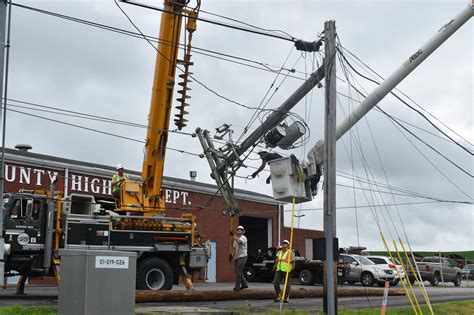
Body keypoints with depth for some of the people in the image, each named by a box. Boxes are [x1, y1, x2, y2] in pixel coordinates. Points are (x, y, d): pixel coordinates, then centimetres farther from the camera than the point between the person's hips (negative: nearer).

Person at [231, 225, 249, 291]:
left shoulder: (243, 238, -9)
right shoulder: (236, 238, 18)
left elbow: (239, 241, -33)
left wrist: (233, 235, -31)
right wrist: (232, 256, 15)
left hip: (242, 257, -9)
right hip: (236, 257, 9)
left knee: (238, 271, -14)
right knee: (237, 271, 11)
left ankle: (237, 287, -12)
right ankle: (244, 284, 23)